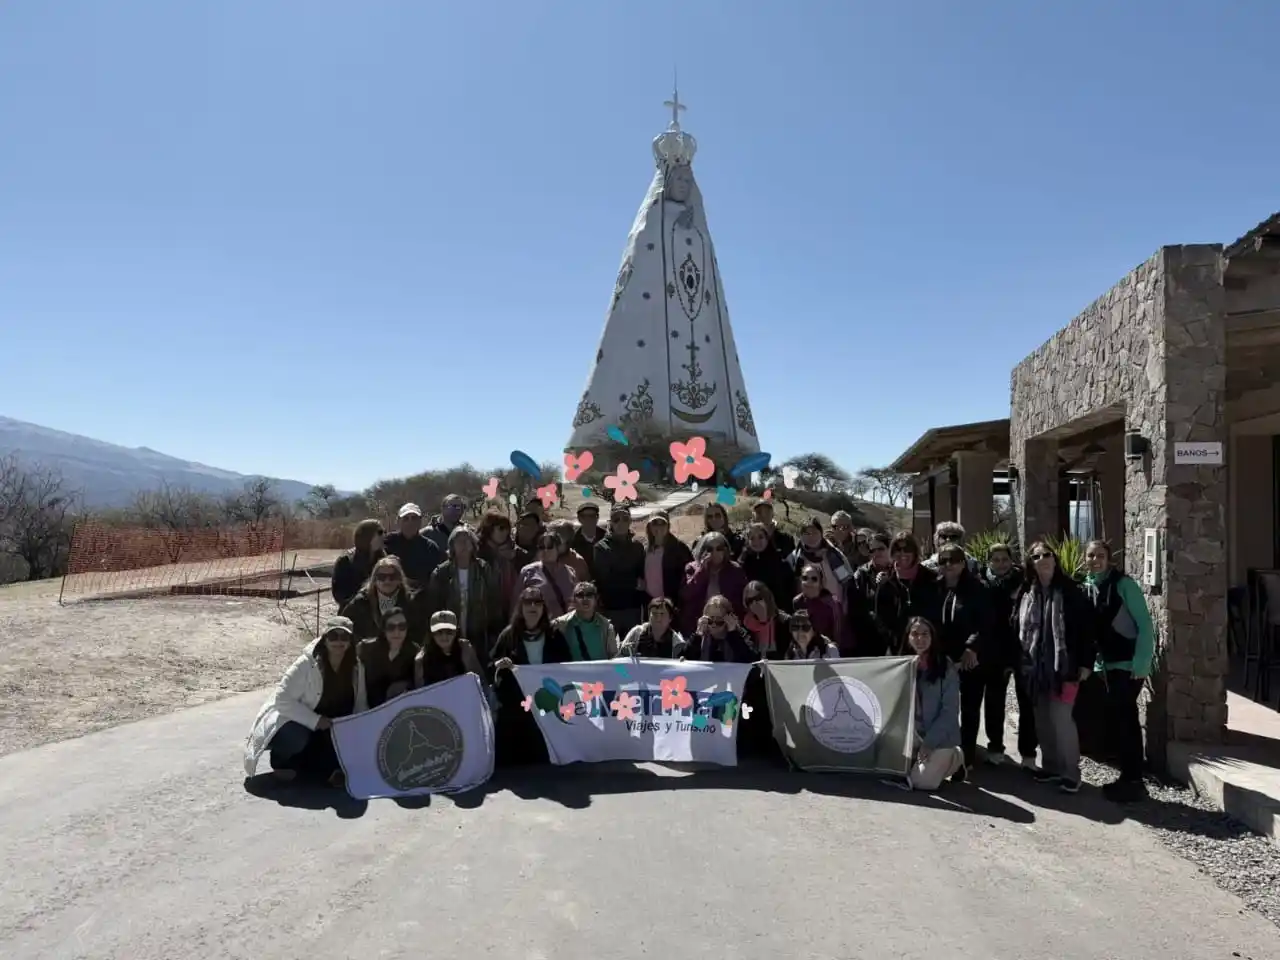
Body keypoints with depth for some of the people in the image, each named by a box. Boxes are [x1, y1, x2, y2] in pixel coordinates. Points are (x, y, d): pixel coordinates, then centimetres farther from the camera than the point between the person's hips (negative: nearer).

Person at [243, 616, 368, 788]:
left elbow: (360, 704, 0)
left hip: (329, 730, 4)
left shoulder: (356, 667, -8)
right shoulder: (306, 664, -23)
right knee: (297, 738, -34)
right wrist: (315, 720, -31)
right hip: (291, 722, -3)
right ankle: (282, 762, 0)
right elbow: (282, 699, -26)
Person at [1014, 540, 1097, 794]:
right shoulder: (1025, 593, 7)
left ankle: (1070, 773, 5)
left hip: (1064, 666, -5)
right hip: (1035, 667, 5)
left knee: (1061, 718, -7)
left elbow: (1087, 627, -6)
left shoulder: (1069, 591, -5)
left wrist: (1086, 663, -9)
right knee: (1042, 720, 10)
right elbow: (1017, 628, 13)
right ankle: (1050, 767, 22)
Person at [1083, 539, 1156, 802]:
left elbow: (1145, 624, -13)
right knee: (1115, 723, 11)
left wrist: (1141, 664, -18)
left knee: (1125, 722, -4)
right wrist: (1092, 661, 5)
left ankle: (1134, 782, 4)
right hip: (1106, 666, 6)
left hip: (1128, 664, -6)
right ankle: (1127, 777, 21)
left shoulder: (1123, 583, -10)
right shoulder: (1087, 587, 8)